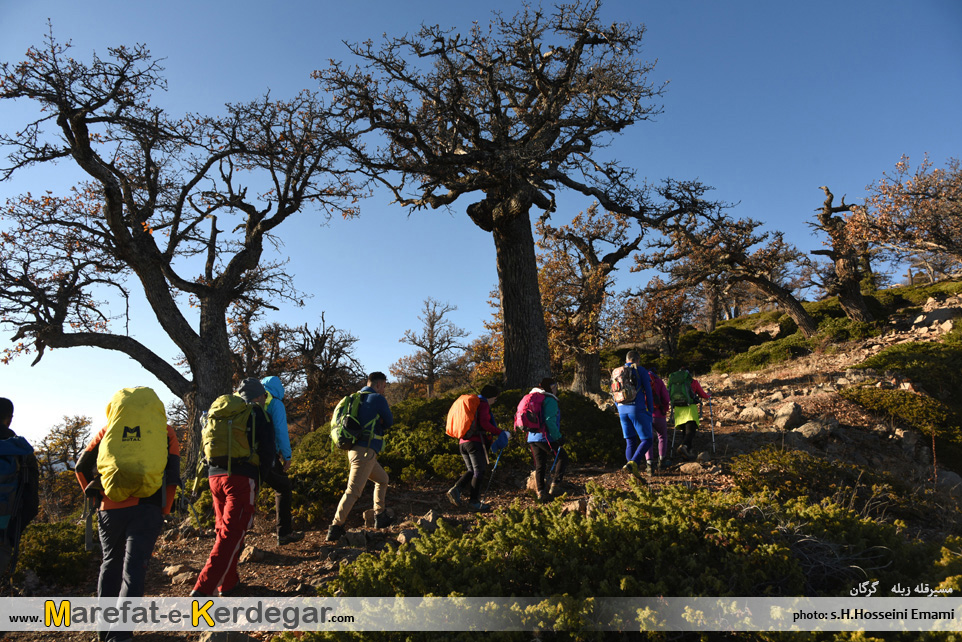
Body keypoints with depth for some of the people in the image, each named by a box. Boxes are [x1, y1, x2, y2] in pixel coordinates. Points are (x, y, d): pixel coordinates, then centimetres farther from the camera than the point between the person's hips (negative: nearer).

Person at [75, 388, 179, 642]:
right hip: (146, 509, -2)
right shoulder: (164, 431, 7)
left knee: (111, 563, 21)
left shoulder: (109, 428, 12)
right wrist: (164, 511, 10)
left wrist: (96, 497, 20)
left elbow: (82, 466, 12)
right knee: (133, 568, 1)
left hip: (110, 508, 3)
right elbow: (172, 476, 2)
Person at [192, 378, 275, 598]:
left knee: (223, 530, 18)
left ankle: (228, 583, 25)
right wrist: (260, 478, 14)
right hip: (242, 478, -6)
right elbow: (268, 452, 1)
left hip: (215, 476, 6)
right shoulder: (258, 415, 2)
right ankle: (204, 588, -15)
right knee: (231, 535, -6)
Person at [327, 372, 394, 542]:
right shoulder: (378, 399, -7)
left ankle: (380, 517, 28)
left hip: (356, 450, 10)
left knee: (382, 479, 23)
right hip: (365, 451, -10)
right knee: (353, 490, -10)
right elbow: (389, 422, 3)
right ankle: (335, 528, -11)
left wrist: (378, 423, 9)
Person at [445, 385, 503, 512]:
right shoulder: (483, 404, -3)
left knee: (471, 470, 14)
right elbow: (484, 423, -15)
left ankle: (456, 489, -5)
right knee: (479, 471, -2)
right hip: (475, 441, -8)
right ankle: (474, 501, -1)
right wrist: (500, 432, -9)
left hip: (463, 442, 8)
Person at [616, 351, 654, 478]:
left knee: (630, 442, 10)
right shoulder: (641, 370, -2)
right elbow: (648, 391, -4)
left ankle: (633, 474, 8)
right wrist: (650, 411, 3)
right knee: (646, 440, 0)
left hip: (623, 410, 6)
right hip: (637, 409, -5)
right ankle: (633, 463, -22)